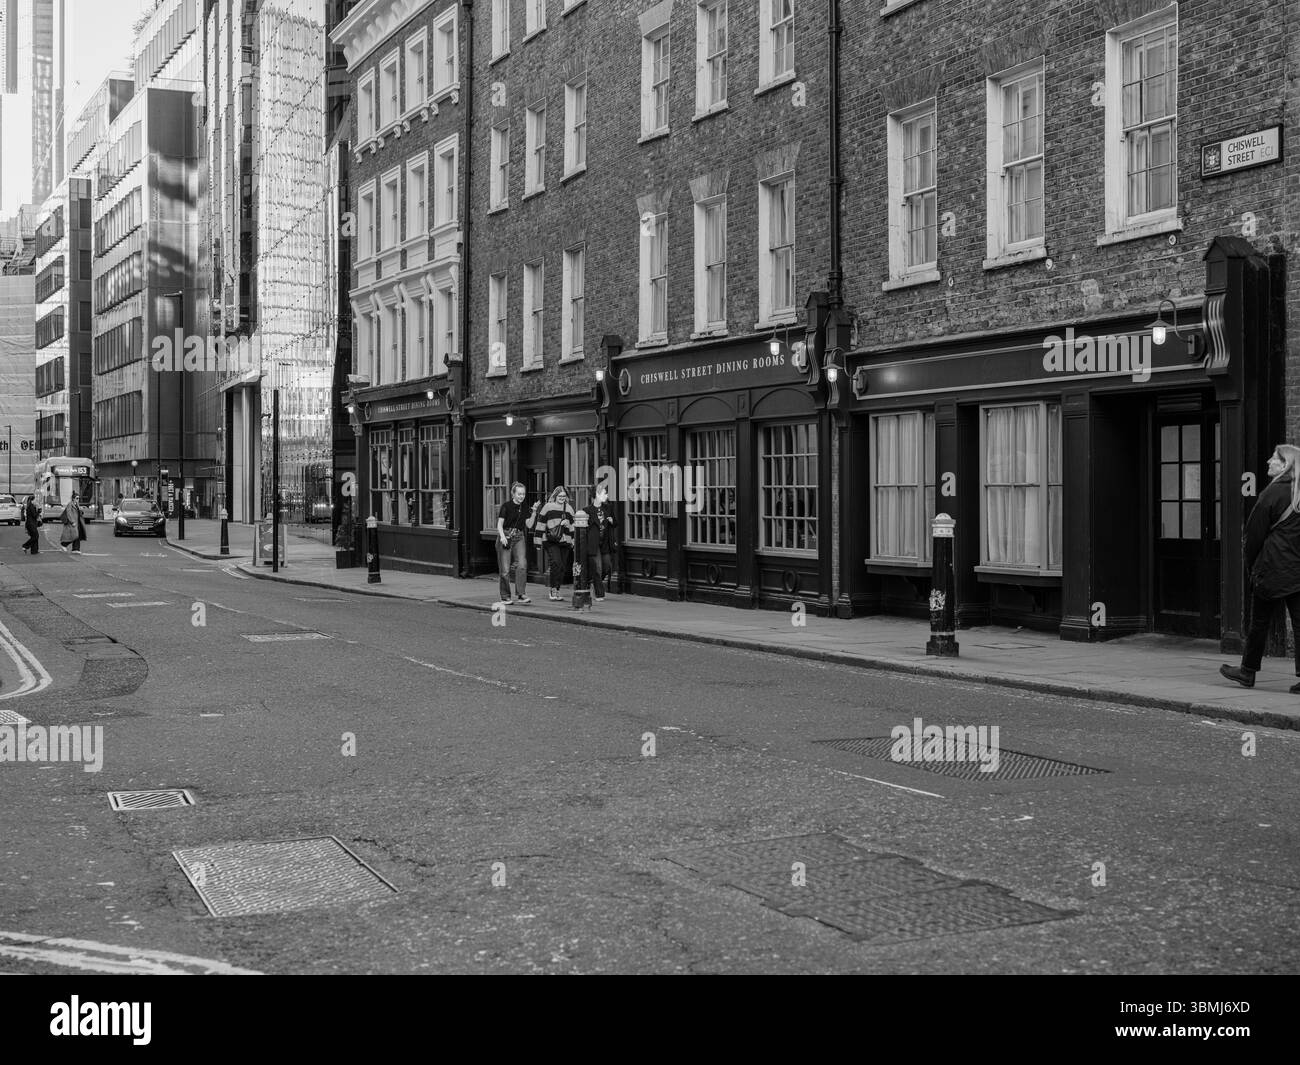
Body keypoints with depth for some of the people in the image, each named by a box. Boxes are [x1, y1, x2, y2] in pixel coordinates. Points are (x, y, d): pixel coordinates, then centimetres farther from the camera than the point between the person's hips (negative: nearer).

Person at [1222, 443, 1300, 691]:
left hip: (1272, 569, -5)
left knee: (1259, 621, 7)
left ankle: (1248, 671, 17)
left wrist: (1251, 566, 4)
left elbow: (1255, 534, -7)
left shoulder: (1273, 492, -9)